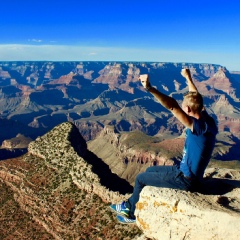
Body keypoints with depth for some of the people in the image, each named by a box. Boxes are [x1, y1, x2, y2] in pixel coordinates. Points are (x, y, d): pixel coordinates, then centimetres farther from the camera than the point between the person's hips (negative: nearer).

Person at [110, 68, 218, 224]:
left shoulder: (200, 127, -29)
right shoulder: (207, 120, -3)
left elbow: (172, 105, -43)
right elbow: (196, 98, 15)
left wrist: (150, 88, -51)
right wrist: (188, 78, 26)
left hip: (185, 179, -9)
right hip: (185, 170, 9)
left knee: (141, 179, 4)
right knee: (150, 170, 22)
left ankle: (133, 214, 26)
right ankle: (129, 204, 33)